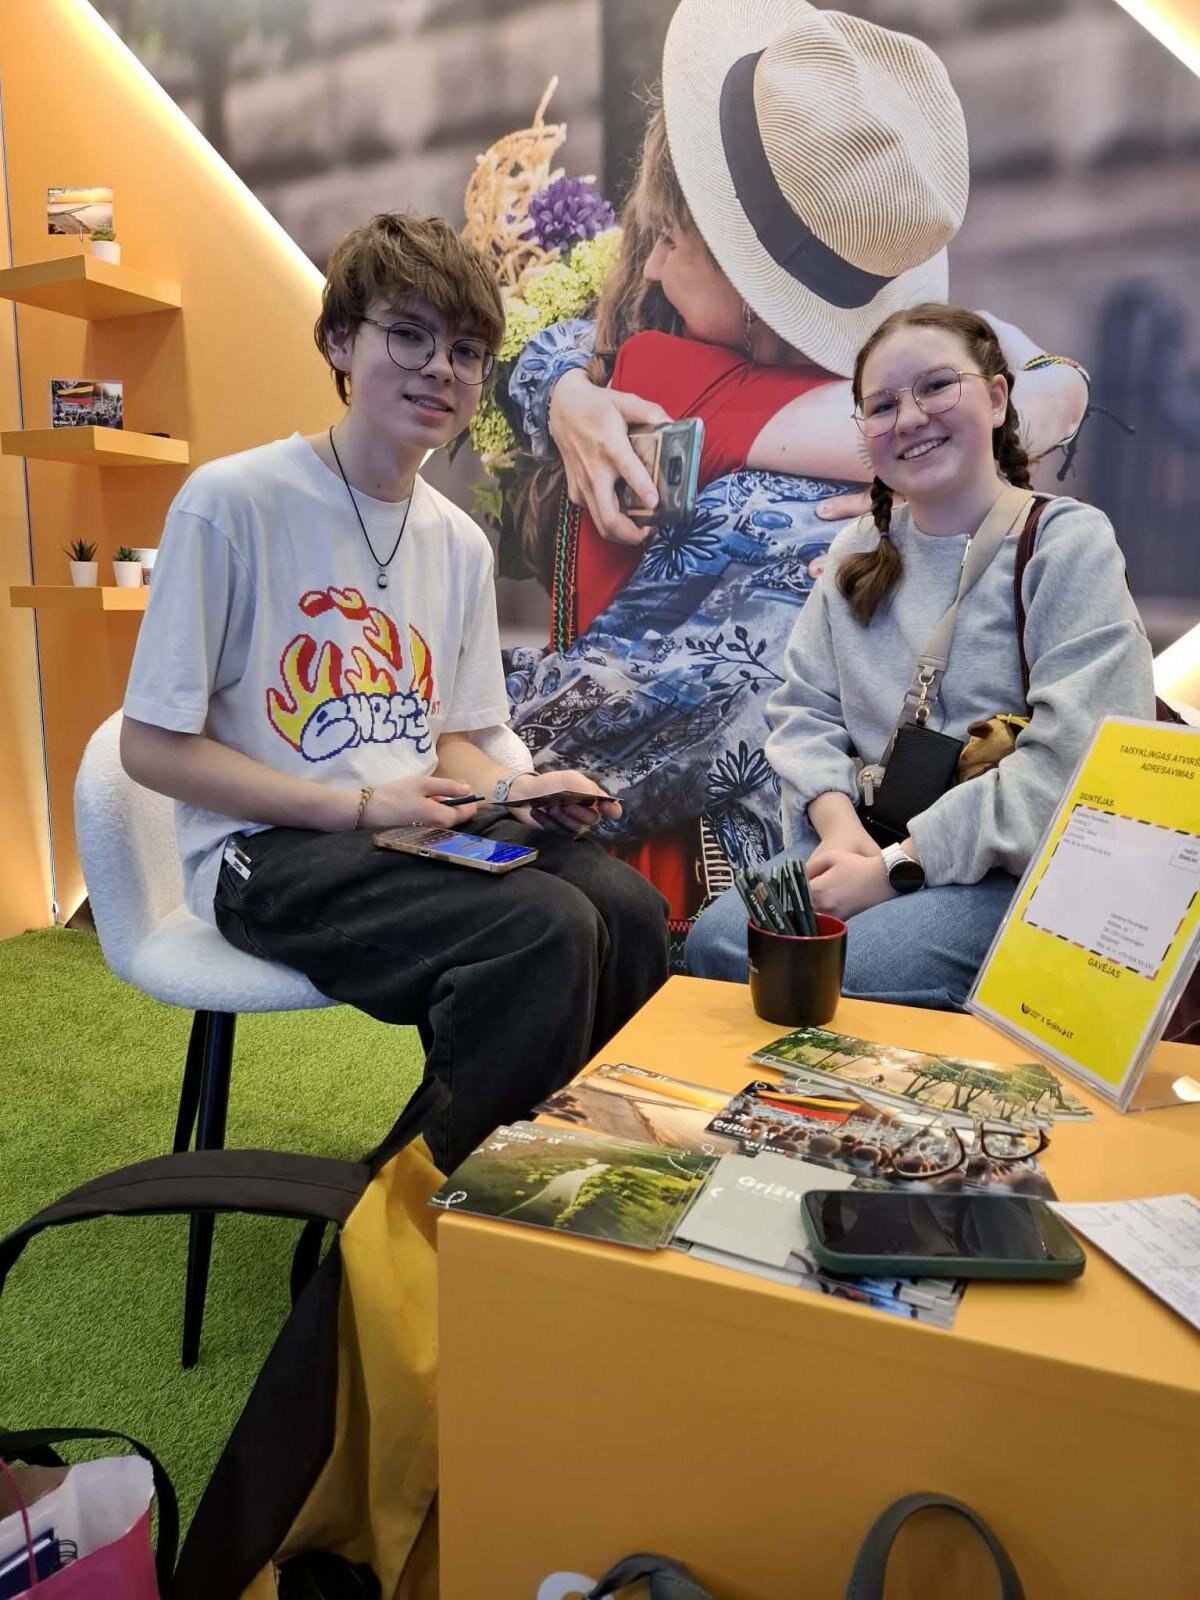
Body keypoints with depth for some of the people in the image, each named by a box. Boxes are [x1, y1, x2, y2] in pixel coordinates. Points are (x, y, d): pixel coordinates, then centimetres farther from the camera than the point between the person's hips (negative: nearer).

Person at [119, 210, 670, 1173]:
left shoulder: (460, 542, 9)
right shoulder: (231, 502, -10)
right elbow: (152, 747, -10)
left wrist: (508, 791, -7)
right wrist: (359, 806, -18)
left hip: (421, 833, 6)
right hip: (269, 853, -6)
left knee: (628, 910, -18)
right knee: (544, 932, -27)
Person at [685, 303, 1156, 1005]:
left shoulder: (1068, 541, -6)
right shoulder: (859, 551, 12)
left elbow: (1075, 761, -17)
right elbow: (803, 710, 7)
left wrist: (896, 867, -20)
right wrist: (838, 823, -14)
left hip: (1014, 869, -5)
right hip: (864, 840, 5)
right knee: (717, 940, -16)